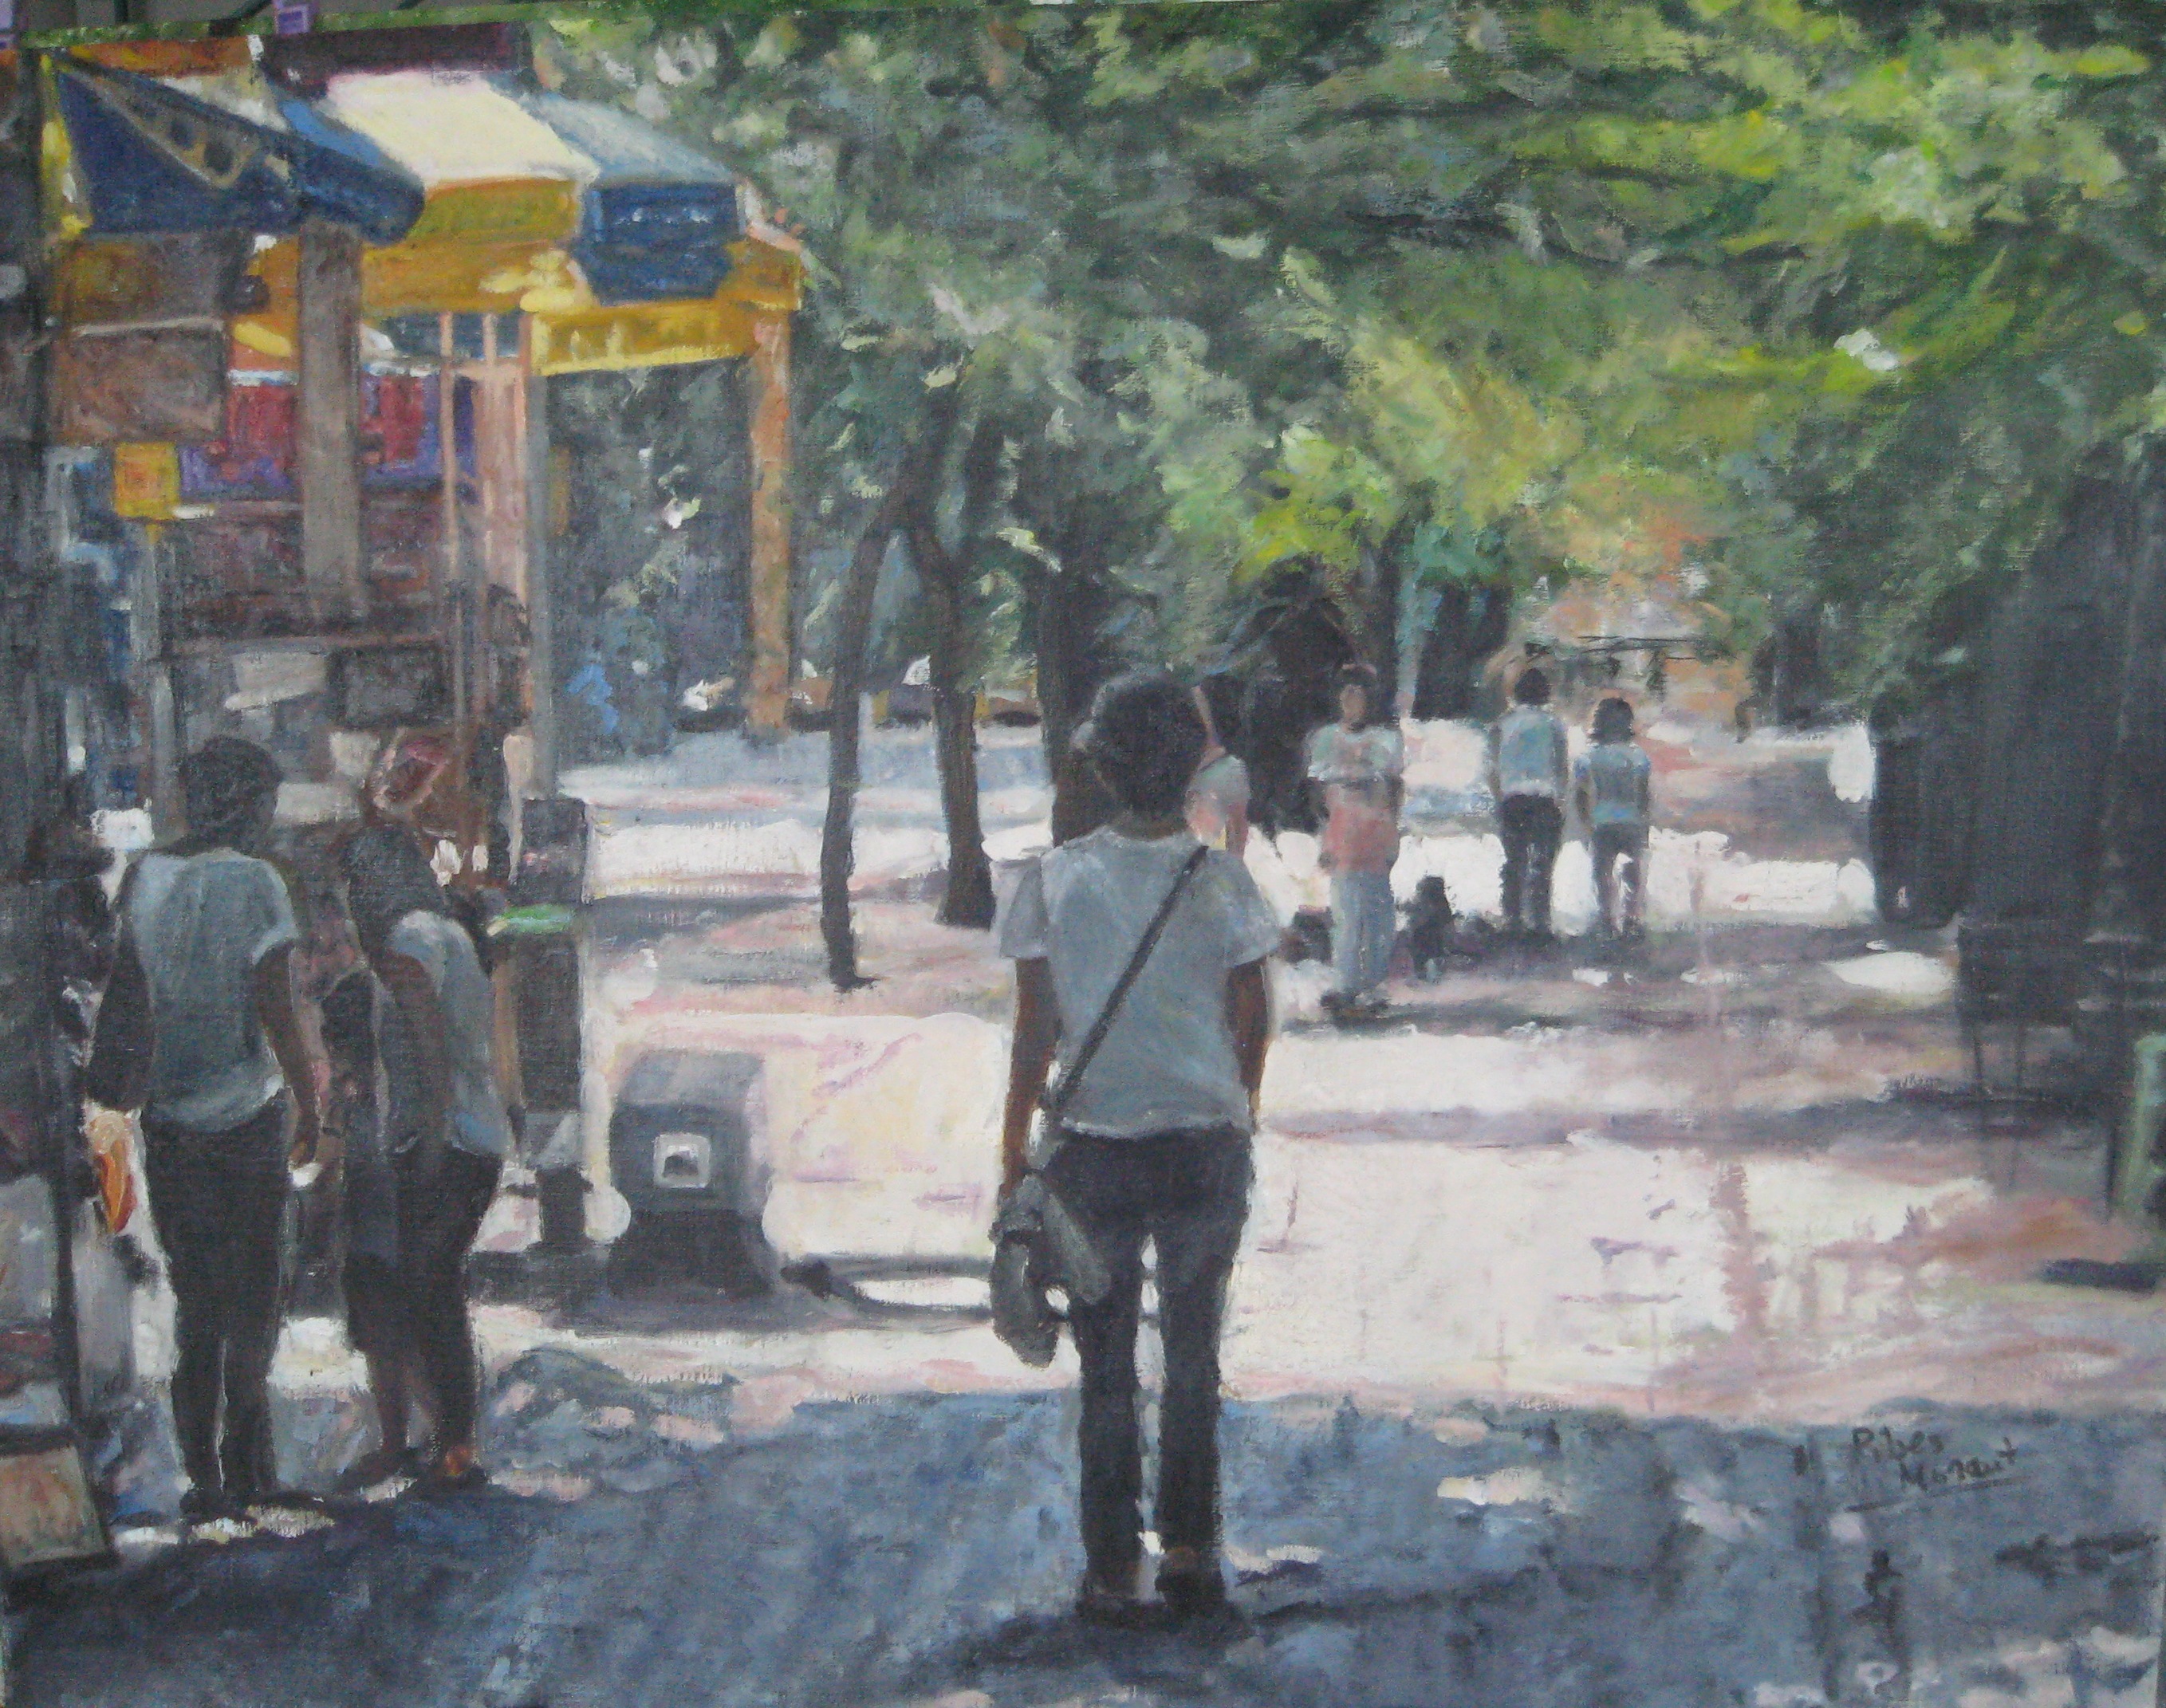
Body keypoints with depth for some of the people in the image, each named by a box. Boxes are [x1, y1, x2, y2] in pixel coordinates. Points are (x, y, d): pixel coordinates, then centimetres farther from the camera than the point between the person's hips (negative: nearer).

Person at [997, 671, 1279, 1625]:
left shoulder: (1055, 879, -8)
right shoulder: (1222, 880, -6)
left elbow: (1036, 1031, -6)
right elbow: (1252, 1020, 1)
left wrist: (1014, 1153, 2)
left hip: (1093, 1153, -1)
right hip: (1205, 1148, 1)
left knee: (1106, 1371, 10)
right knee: (1194, 1360, 16)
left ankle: (1113, 1573, 11)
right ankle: (1191, 1556, 21)